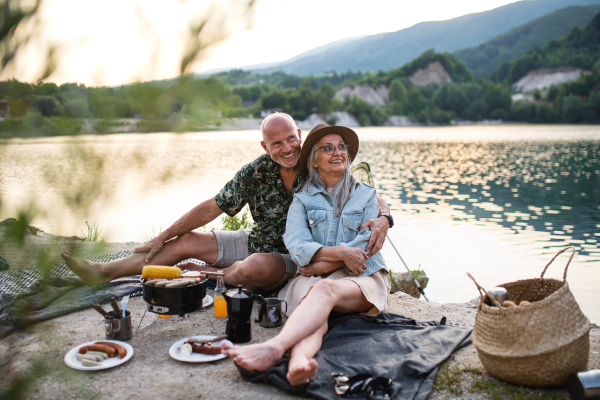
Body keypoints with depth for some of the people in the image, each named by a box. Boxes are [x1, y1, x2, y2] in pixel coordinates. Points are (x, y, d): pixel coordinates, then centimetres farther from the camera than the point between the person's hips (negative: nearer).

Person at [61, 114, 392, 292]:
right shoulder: (256, 173, -6)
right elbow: (212, 208, 0)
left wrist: (382, 219, -41)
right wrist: (162, 238, 3)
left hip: (294, 258, -4)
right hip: (256, 242, 5)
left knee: (254, 267, -38)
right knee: (186, 241, -1)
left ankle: (200, 276, -7)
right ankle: (104, 272, 10)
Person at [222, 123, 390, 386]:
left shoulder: (365, 195, 14)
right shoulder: (302, 199, 12)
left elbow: (367, 244, 2)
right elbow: (296, 246, -4)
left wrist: (324, 264, -8)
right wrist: (340, 252, -18)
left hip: (361, 278, 0)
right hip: (313, 278, 1)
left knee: (326, 289, -36)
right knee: (317, 308, -36)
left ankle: (273, 347, -60)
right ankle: (299, 361, -68)